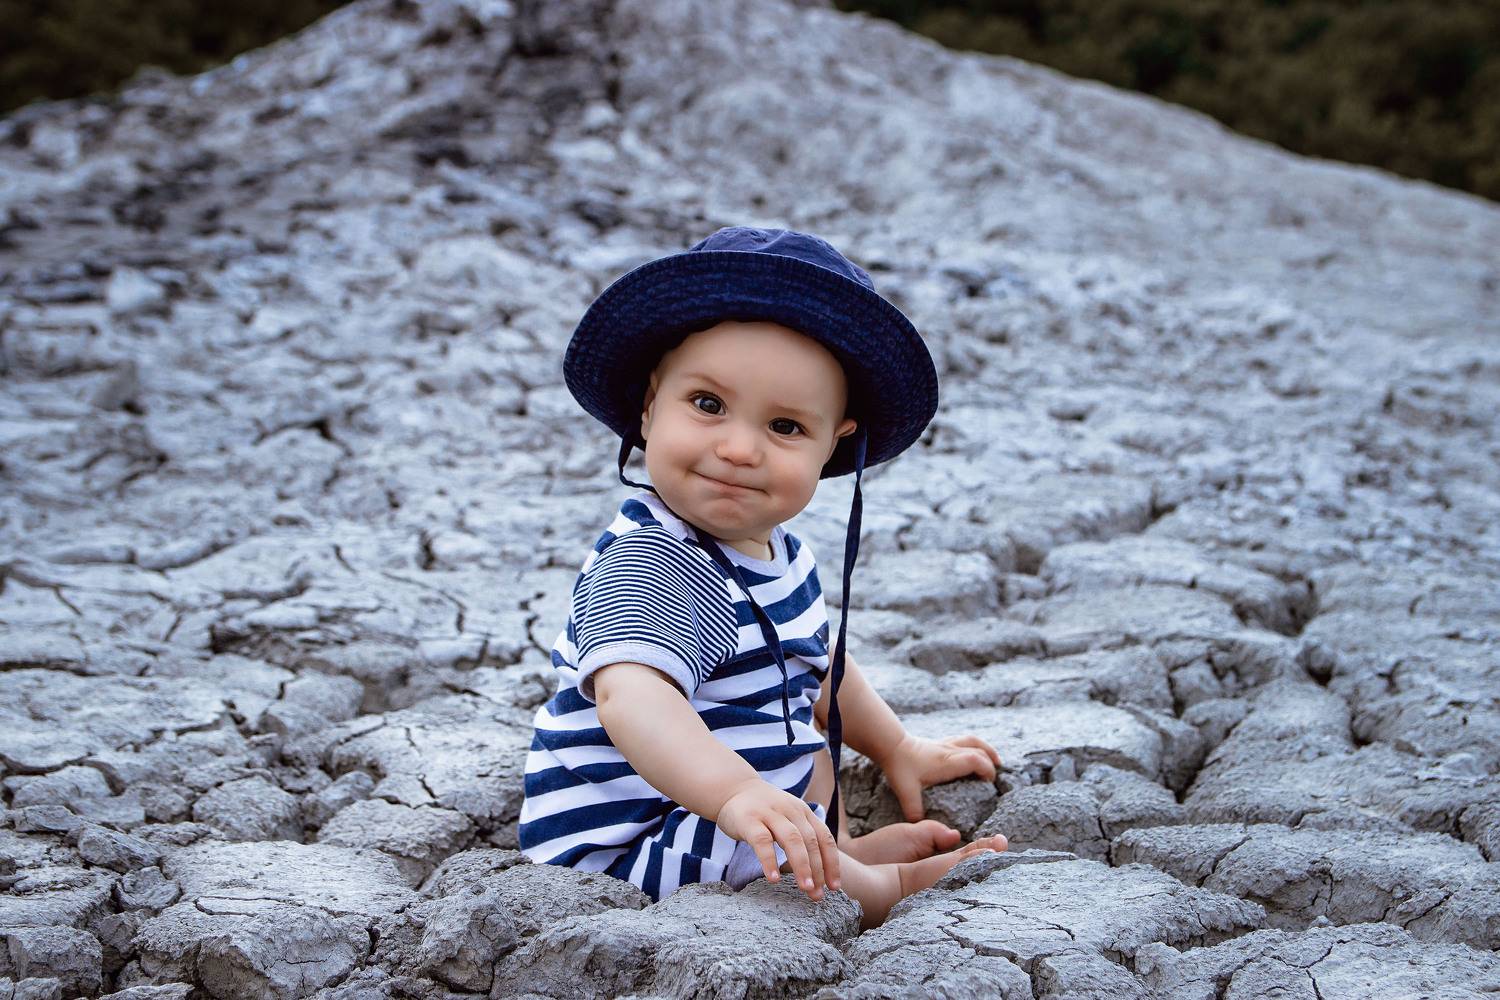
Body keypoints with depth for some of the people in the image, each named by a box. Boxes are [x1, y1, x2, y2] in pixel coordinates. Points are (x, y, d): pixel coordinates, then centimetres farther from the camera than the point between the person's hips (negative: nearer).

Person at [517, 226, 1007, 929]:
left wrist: (899, 750, 28)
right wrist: (737, 794, -62)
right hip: (619, 856, -10)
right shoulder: (648, 567, -28)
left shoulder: (774, 549, 4)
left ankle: (843, 847, 9)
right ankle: (882, 883, -3)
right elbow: (634, 696, -47)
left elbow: (815, 664, 23)